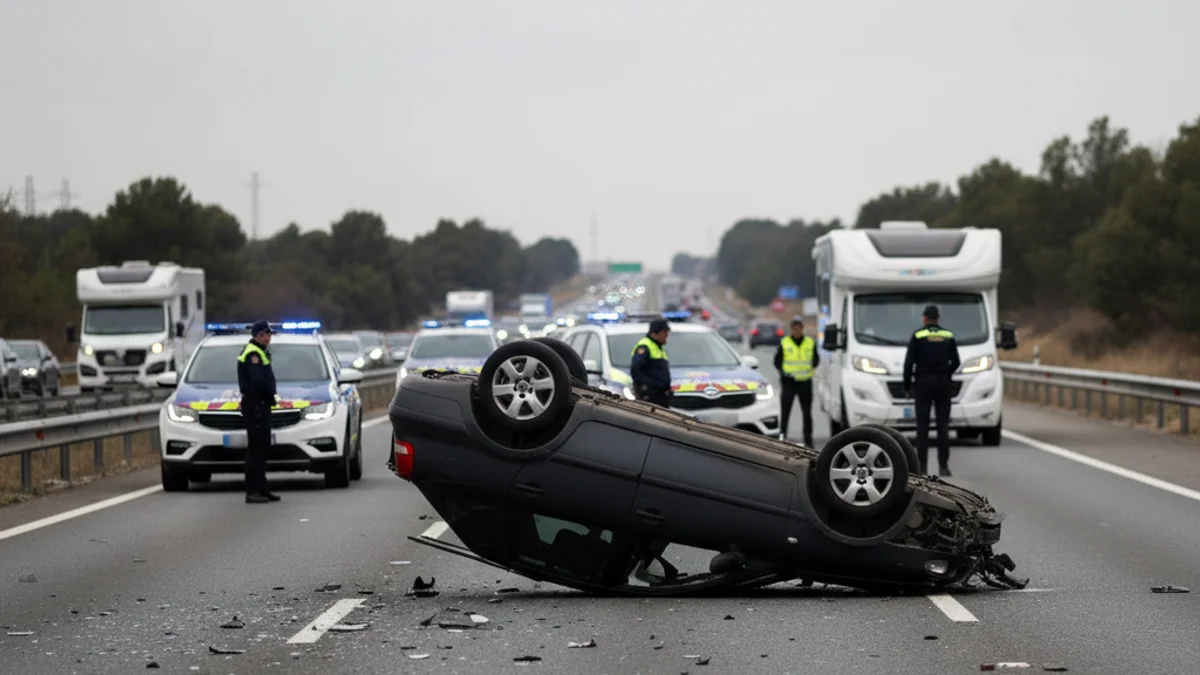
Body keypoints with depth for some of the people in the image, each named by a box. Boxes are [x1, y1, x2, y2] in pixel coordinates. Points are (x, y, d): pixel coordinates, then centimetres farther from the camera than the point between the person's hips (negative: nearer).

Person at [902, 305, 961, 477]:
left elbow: (909, 362, -5)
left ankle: (922, 466, -4)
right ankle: (943, 466, -1)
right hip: (943, 384, 2)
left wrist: (907, 384, 5)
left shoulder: (918, 336, -3)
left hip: (923, 382, -2)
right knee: (943, 425, 3)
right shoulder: (948, 336, 6)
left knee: (922, 425, 0)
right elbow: (955, 362, 6)